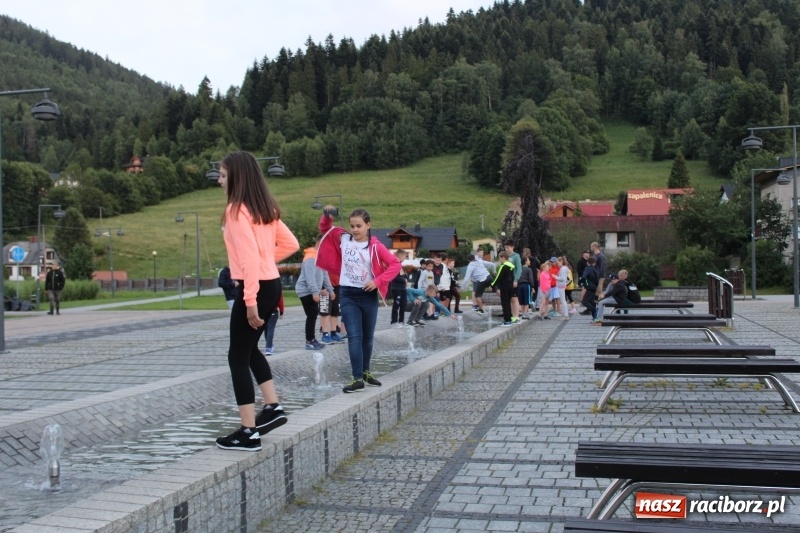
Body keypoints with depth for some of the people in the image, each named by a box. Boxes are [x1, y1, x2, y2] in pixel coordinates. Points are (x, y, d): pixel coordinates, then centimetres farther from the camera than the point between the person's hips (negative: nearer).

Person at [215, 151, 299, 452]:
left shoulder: (237, 209, -13)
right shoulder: (266, 208, 12)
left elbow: (249, 256, -21)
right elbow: (290, 244, 16)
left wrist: (250, 300, -22)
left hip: (256, 289, -9)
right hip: (271, 284, 9)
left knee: (238, 357, 0)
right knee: (249, 349, 24)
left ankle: (249, 433, 3)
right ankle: (273, 408, 24)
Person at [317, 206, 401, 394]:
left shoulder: (375, 246, -6)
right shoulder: (343, 238, 1)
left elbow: (395, 264, -7)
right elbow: (325, 230, 14)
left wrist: (378, 281, -15)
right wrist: (326, 216, -6)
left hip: (368, 295, 0)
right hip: (348, 295, 0)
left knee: (368, 336, 14)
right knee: (354, 337, -6)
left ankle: (366, 372, 31)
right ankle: (358, 379, -8)